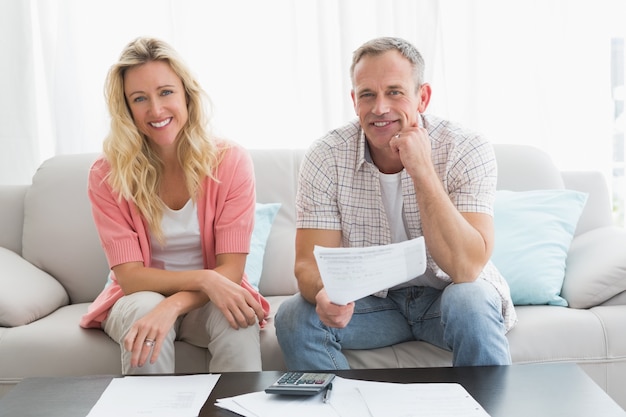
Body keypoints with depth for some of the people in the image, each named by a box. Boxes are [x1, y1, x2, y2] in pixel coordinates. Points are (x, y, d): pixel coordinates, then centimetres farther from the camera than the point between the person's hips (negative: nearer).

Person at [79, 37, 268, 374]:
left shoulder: (231, 161, -12)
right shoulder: (107, 175, -12)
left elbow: (231, 268, -16)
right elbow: (130, 276, -15)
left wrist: (173, 306, -35)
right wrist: (203, 279, -32)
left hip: (209, 301, 0)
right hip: (139, 299, 1)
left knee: (237, 320, -32)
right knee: (144, 307, -33)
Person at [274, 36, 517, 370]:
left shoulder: (467, 151, -19)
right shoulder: (326, 158, -13)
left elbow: (466, 268, -29)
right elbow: (310, 262, -16)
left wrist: (422, 171, -35)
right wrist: (324, 293, -41)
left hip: (445, 293, -1)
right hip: (371, 300, 2)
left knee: (469, 303, -33)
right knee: (294, 318, -22)